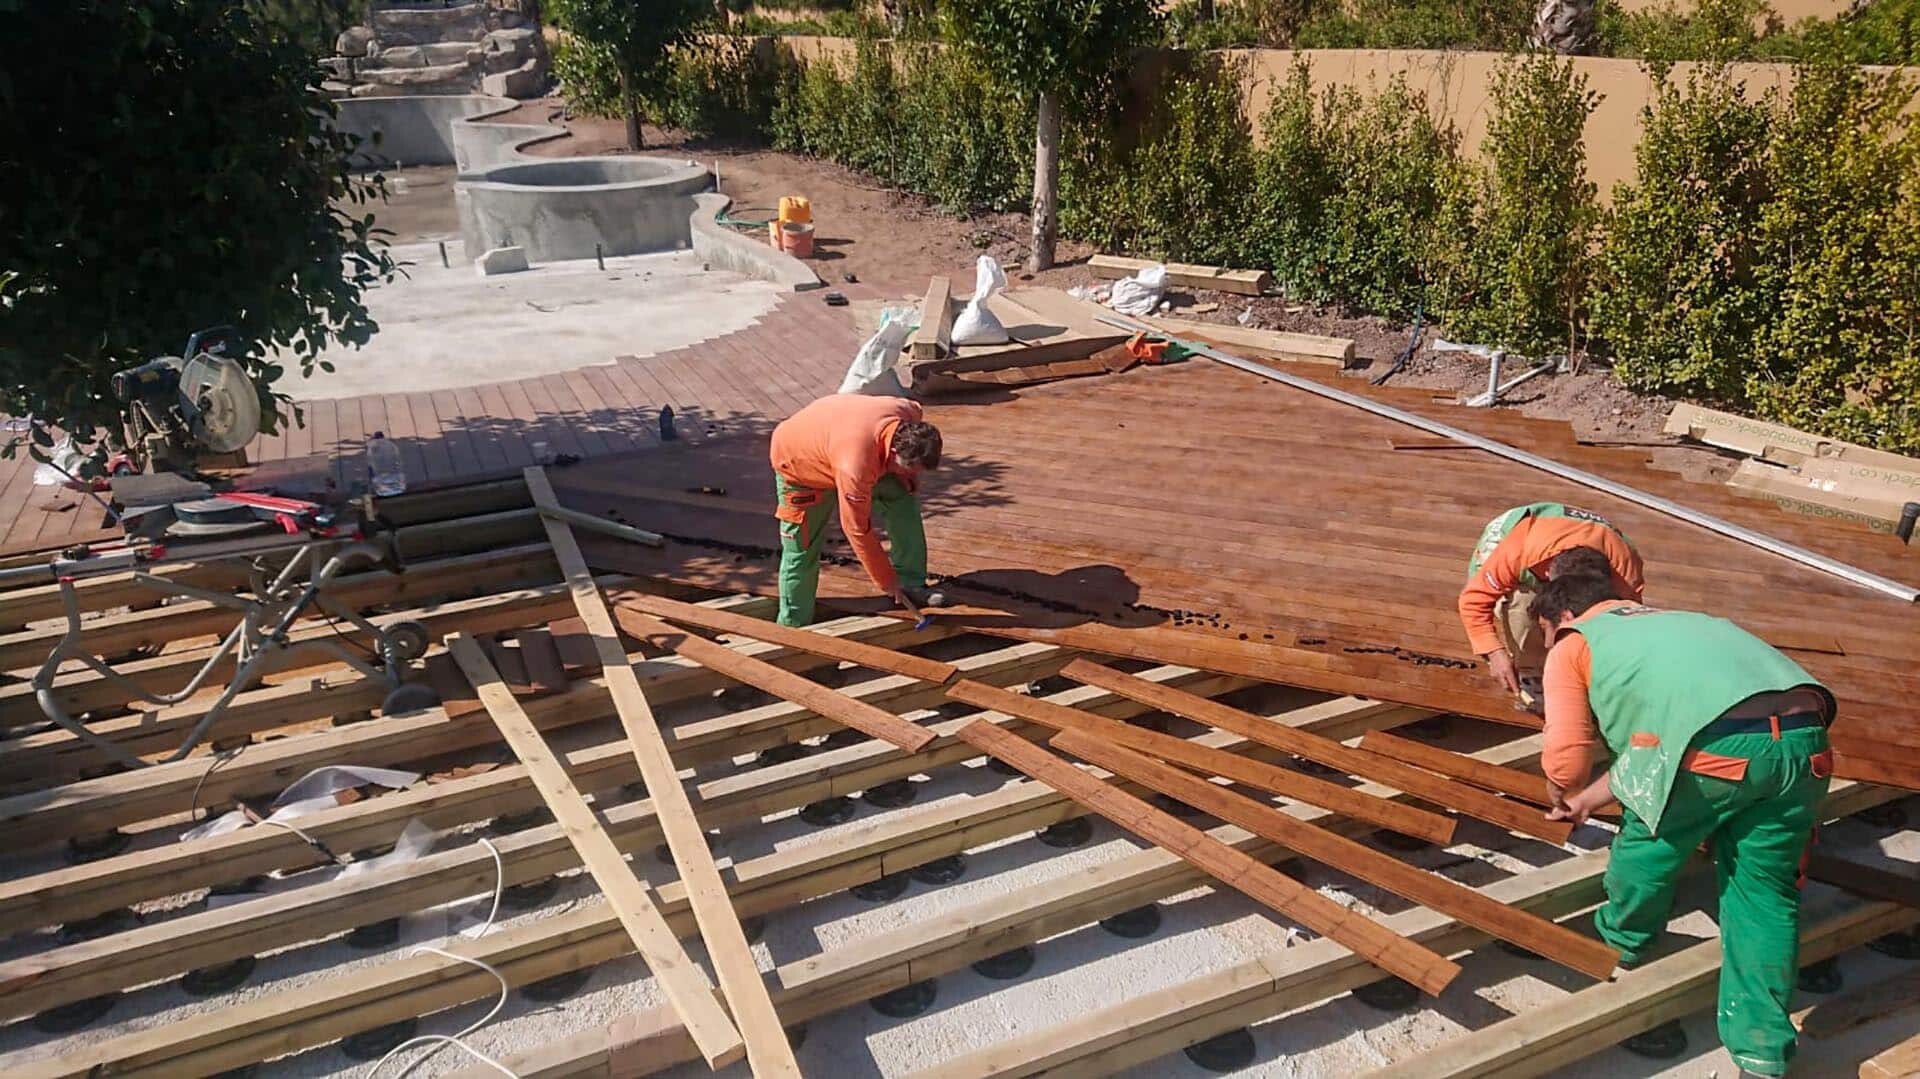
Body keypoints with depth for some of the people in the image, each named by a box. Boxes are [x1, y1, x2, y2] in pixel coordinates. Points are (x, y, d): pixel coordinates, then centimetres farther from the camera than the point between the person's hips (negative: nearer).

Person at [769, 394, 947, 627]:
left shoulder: (910, 414, -28)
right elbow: (858, 530, -34)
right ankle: (792, 626, 13)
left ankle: (911, 585, 1)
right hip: (797, 461, -7)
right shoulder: (856, 467, -46)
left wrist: (908, 478, -5)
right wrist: (887, 582, -22)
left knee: (903, 500, -7)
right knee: (801, 552, -4)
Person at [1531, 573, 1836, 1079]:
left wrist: (1566, 795, 28)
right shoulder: (1665, 623, 38)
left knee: (1648, 836, 21)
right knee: (1765, 894, 18)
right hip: (1805, 737, 7)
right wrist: (1587, 800, 51)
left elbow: (1566, 761, 5)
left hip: (1718, 742, -6)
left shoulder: (1573, 646, 17)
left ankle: (1622, 946, 44)